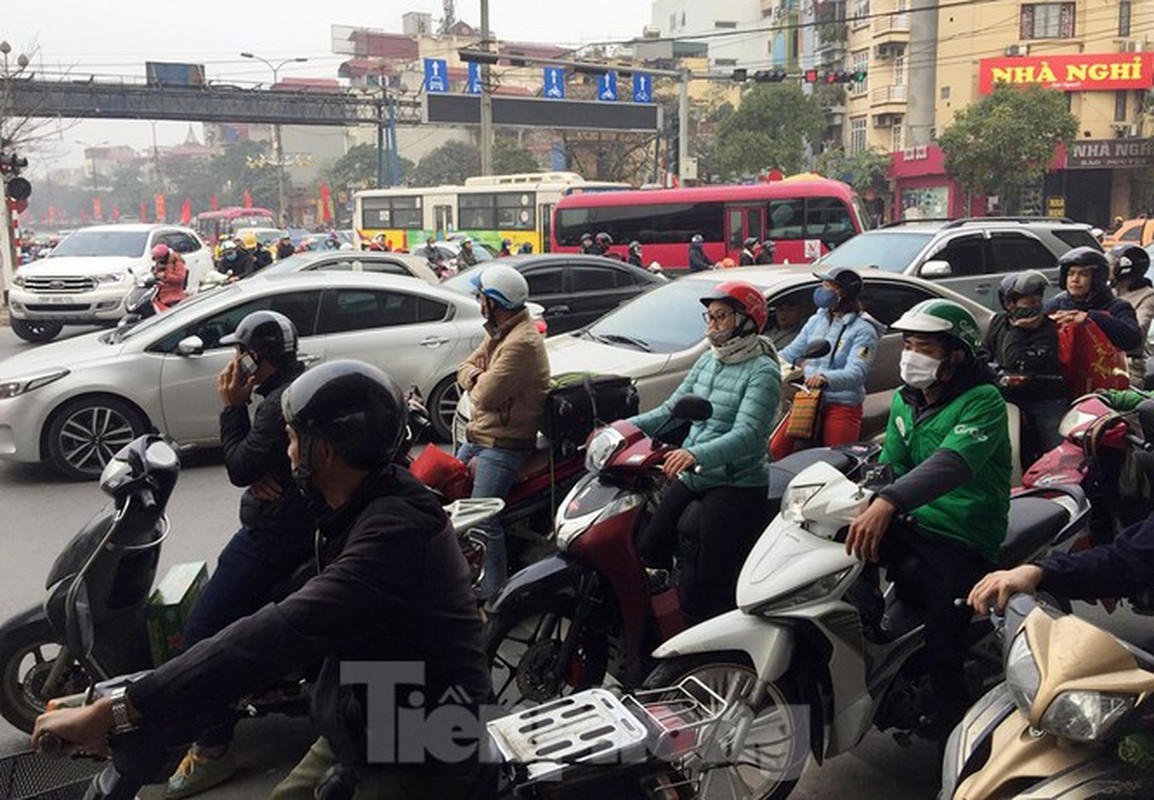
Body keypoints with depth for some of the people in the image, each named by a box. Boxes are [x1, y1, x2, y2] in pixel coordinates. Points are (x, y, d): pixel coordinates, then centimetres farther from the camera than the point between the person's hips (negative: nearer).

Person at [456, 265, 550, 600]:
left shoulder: (522, 343, -23)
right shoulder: (498, 331, 11)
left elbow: (486, 395, -25)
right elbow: (465, 370, 13)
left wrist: (477, 379, -2)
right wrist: (479, 378, -11)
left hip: (504, 443, -11)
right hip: (479, 434, 11)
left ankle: (494, 590, -5)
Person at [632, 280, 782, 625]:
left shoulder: (762, 372, -11)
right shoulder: (707, 361, 13)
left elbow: (747, 435, -24)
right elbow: (672, 409, 16)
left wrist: (696, 454, -40)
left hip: (735, 486, -8)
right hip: (689, 479, 8)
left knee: (704, 595, -14)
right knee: (646, 554, 5)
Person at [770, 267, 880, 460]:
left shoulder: (863, 330, -9)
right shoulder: (816, 320, 12)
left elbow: (856, 373, -23)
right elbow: (791, 352, 17)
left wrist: (826, 378, -43)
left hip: (842, 408, -6)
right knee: (775, 452, 0)